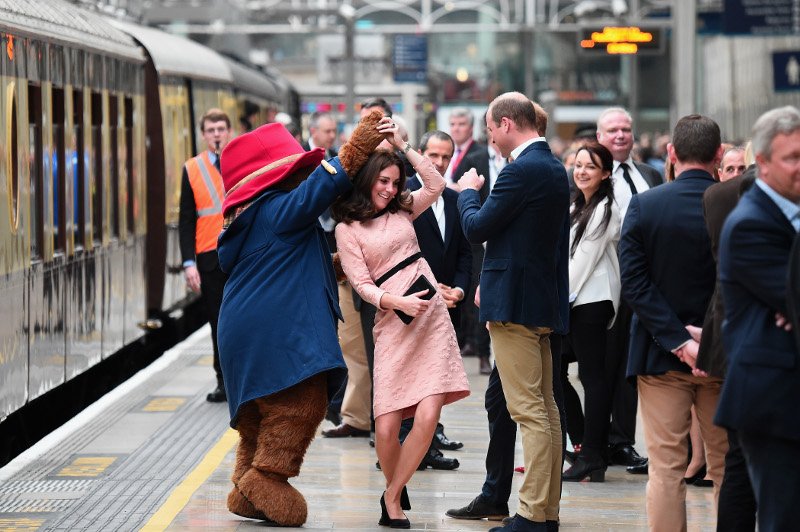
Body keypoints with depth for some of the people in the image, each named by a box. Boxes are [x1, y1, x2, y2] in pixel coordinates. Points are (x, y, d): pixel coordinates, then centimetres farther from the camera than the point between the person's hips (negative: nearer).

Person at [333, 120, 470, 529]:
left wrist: (402, 145, 5)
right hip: (392, 324, -3)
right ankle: (396, 490, 17)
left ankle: (392, 496, 3)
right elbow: (361, 285, -2)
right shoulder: (347, 229, 3)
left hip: (432, 317, 3)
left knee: (427, 419, -11)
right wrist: (397, 302, -17)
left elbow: (436, 186, 4)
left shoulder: (402, 210, 16)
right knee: (387, 426, -10)